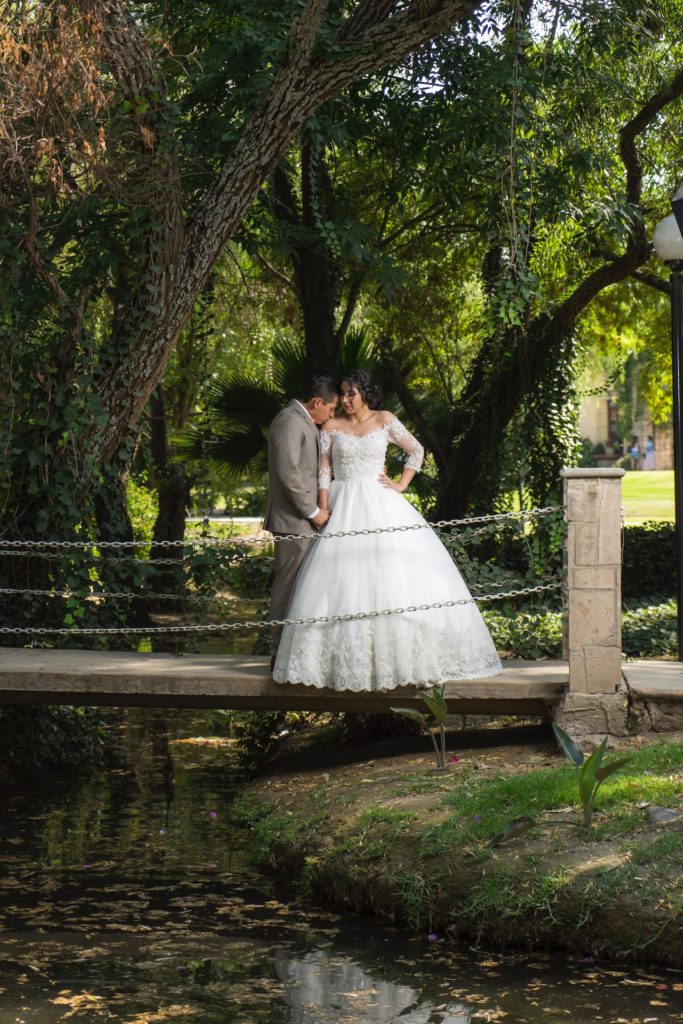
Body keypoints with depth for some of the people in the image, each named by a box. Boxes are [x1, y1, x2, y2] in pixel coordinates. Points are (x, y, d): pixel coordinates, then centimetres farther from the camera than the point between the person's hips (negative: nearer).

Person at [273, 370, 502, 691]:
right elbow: (323, 472, 3)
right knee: (342, 580, -5)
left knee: (398, 576, -5)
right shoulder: (331, 427, 6)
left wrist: (401, 485, 1)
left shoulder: (385, 421, 5)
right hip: (343, 508, 0)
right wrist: (323, 512, -6)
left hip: (380, 506, 0)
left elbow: (416, 451, 11)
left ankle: (403, 652, 2)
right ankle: (346, 659, -1)